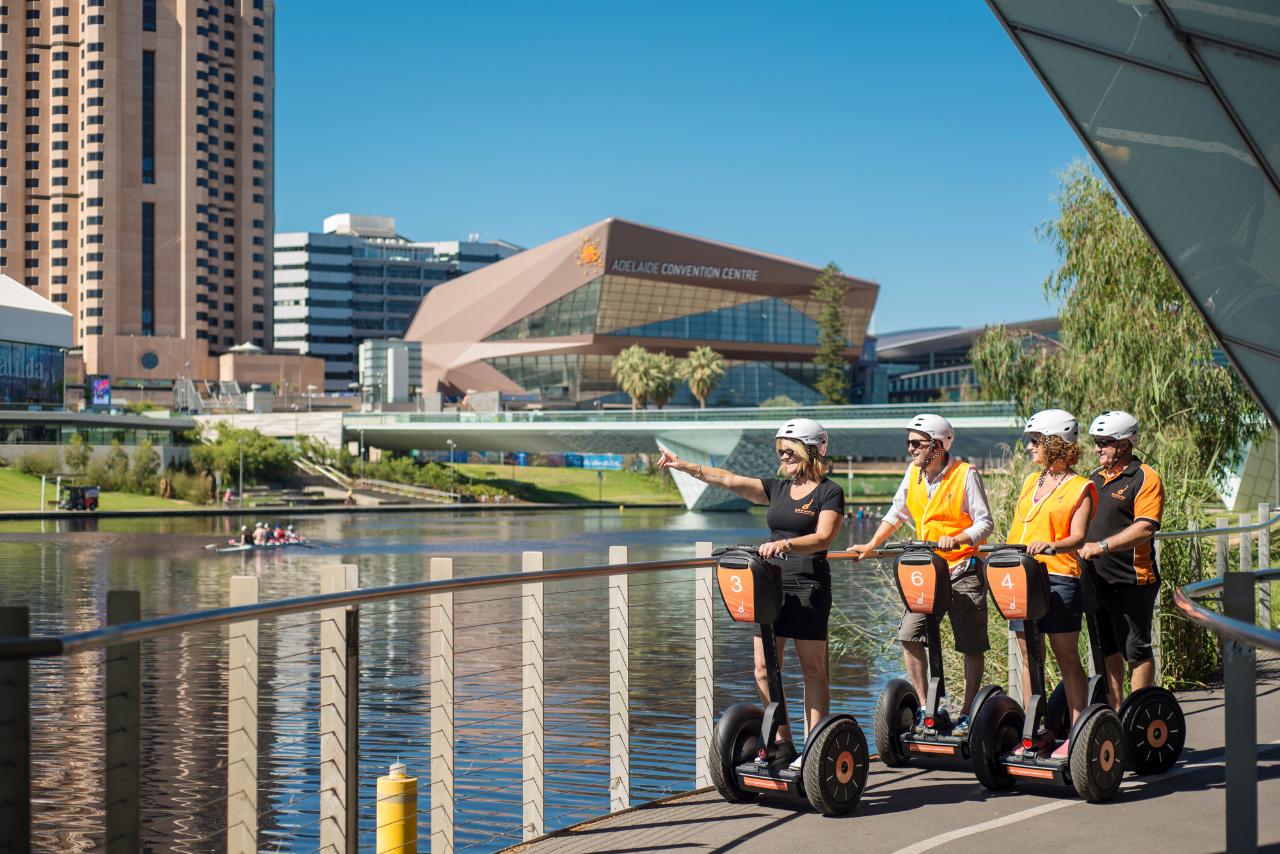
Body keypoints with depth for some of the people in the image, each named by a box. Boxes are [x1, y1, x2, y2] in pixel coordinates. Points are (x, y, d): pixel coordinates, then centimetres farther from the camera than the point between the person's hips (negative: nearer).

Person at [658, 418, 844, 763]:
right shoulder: (778, 488, 14)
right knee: (764, 669, 4)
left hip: (808, 585, -6)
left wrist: (785, 544, -33)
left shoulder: (829, 492, -3)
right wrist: (686, 466, -3)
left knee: (813, 669, 0)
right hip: (771, 583, 6)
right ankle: (781, 742, 15)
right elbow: (729, 480, 7)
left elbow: (823, 538, -17)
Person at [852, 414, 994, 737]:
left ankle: (968, 713, 11)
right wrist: (871, 546, 13)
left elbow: (985, 523, -10)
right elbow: (897, 513, 19)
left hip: (964, 569, -5)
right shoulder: (913, 473, 6)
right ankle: (924, 708, 7)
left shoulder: (966, 474, -10)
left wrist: (957, 539, -27)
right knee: (909, 636, -3)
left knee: (971, 645, 1)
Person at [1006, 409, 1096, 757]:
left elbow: (1077, 537, -12)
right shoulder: (1031, 482, 17)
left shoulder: (1080, 488, -2)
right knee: (1029, 656, 8)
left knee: (1067, 657, -2)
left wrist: (1051, 546, -30)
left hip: (1059, 579, -6)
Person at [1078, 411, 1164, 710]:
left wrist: (1102, 546, -26)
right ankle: (1113, 712, 19)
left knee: (1136, 651, -1)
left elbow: (1145, 528, -19)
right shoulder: (1095, 479, 17)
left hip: (1131, 581, -8)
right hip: (1095, 581, 8)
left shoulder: (1145, 479, -7)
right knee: (1107, 651, 12)